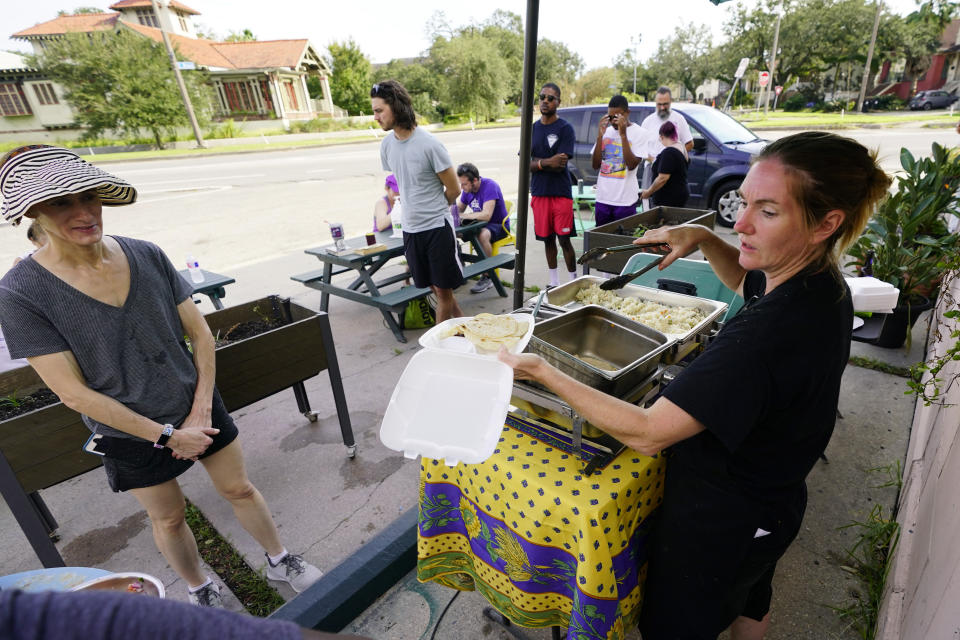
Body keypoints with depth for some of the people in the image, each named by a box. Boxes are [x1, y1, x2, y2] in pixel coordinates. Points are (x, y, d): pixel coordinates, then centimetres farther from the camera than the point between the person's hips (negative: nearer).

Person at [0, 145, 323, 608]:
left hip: (198, 408, 2)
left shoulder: (147, 256, -10)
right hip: (132, 435, -2)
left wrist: (202, 410, -10)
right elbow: (74, 392, -17)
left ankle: (280, 561, 40)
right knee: (168, 518, 20)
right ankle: (200, 590, 48)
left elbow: (200, 333, -5)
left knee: (239, 489, 16)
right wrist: (165, 435, -15)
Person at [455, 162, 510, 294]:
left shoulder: (490, 186, -24)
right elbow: (459, 208, 14)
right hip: (479, 223, 7)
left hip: (499, 225, -7)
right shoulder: (467, 189, 0)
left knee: (483, 235, -40)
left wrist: (462, 215, -31)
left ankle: (487, 278, -26)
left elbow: (486, 215, -34)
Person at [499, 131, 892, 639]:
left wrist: (543, 372, -29)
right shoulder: (824, 283, -9)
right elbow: (747, 282, 15)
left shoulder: (769, 334, -38)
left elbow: (645, 433, -35)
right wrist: (705, 239, -5)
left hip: (718, 521, -8)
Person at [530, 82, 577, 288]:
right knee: (547, 239, 12)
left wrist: (537, 162, -8)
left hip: (561, 193, -5)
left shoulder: (565, 128, -4)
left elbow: (560, 165, -14)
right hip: (539, 193, 5)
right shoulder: (532, 129, 11)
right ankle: (554, 282, 24)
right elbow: (526, 164, 2)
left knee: (564, 240, -4)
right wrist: (547, 162, -12)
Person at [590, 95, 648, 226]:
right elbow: (596, 165, 3)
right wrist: (600, 135, -6)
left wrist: (623, 134, -14)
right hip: (603, 199, 4)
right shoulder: (606, 131, 10)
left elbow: (632, 165, -14)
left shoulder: (639, 133, -2)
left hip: (625, 200, -4)